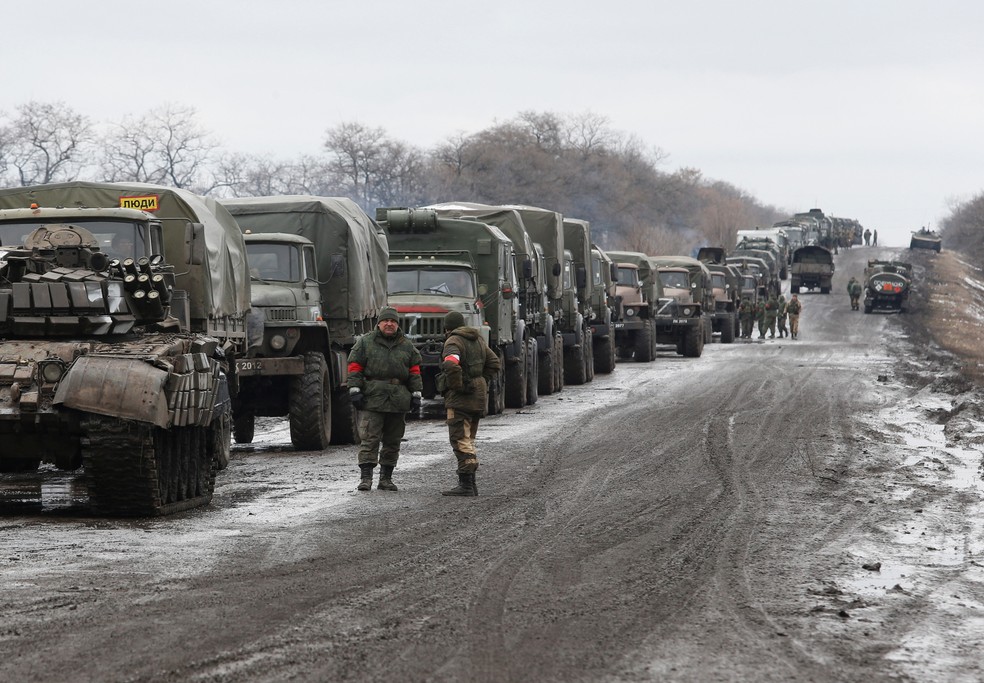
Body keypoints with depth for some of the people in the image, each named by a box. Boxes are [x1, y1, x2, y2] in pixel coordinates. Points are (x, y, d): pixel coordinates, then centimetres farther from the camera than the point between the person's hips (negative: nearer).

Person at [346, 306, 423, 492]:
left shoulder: (406, 346, 13)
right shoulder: (365, 342, 5)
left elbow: (414, 371, 15)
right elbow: (355, 368, 2)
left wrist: (416, 394, 9)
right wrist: (354, 391, -7)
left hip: (398, 400, 3)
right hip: (372, 399, -3)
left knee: (392, 441, 8)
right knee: (370, 438, -11)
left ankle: (386, 478, 16)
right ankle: (365, 477, -13)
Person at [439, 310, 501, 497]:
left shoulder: (453, 342, -10)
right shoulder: (477, 340, 16)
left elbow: (451, 364, -29)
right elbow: (494, 364, 20)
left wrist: (457, 386, -18)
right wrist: (483, 383, 15)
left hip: (460, 398, -8)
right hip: (478, 398, 8)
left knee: (460, 441, -9)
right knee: (468, 440, 15)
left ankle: (466, 484, -14)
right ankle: (471, 484, 16)